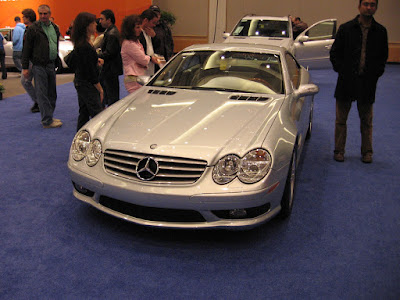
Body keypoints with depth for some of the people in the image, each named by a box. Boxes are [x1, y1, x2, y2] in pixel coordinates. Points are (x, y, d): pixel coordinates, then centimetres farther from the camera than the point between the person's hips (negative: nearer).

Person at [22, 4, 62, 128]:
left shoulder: (55, 28, 12)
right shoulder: (33, 28, -6)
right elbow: (26, 49, -6)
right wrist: (25, 67, -9)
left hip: (51, 65, 7)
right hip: (39, 66, -6)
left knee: (52, 93, 11)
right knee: (42, 94, -4)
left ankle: (49, 117, 22)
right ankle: (47, 121, -2)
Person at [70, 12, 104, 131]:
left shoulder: (80, 43, 8)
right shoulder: (85, 47, -22)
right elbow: (90, 72, -21)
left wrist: (95, 60, 6)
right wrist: (100, 89, -14)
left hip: (79, 82, 10)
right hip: (87, 84, -10)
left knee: (84, 113, 17)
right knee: (98, 115, -9)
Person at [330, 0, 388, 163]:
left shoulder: (380, 32, 5)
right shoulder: (346, 28, 0)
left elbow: (383, 56, 14)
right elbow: (334, 53, 4)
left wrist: (376, 73, 2)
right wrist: (341, 70, -4)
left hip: (368, 83, 1)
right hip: (346, 82, -1)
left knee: (367, 120, 9)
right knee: (341, 119, 6)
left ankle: (367, 152, 21)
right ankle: (339, 151, 18)